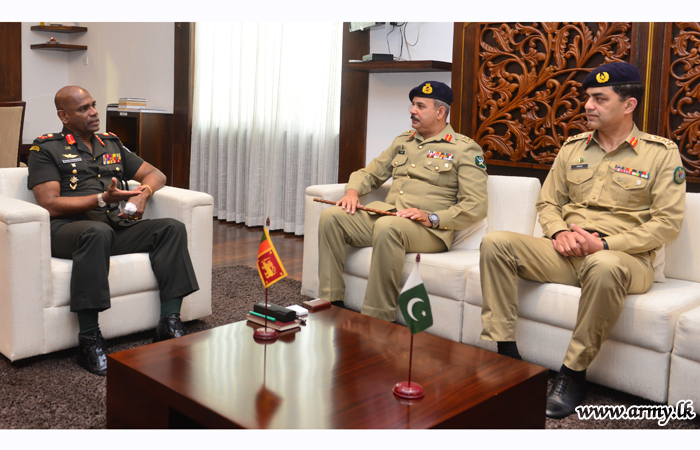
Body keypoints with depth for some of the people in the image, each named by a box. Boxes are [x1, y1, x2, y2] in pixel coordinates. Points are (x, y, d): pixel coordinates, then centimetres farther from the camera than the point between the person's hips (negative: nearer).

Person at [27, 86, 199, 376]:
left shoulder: (112, 144, 25)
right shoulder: (46, 149, 7)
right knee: (98, 232, -41)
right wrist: (102, 199, -15)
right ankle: (89, 338, -34)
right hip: (68, 228, -5)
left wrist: (143, 194, 1)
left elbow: (155, 174, 24)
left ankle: (169, 324, -21)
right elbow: (50, 205, -6)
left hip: (117, 226, 6)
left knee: (172, 228, -18)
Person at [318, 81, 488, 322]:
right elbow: (370, 173, 27)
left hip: (430, 230, -6)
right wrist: (352, 191, 3)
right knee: (331, 216, -15)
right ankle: (331, 302, -14)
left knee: (387, 226, -39)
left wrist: (432, 218, -20)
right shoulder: (403, 141, 23)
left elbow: (476, 206, -8)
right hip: (385, 213, 7)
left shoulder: (465, 149, 2)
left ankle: (378, 320, -32)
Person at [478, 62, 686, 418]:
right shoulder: (573, 148, 15)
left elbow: (668, 222, -6)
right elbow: (547, 202, 18)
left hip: (627, 258, -4)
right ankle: (505, 352, -14)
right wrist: (559, 232, -5)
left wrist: (605, 243, -17)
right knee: (495, 244, -16)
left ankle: (573, 374, -24)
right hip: (566, 254, 5)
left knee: (604, 267, -42)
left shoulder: (661, 153, 1)